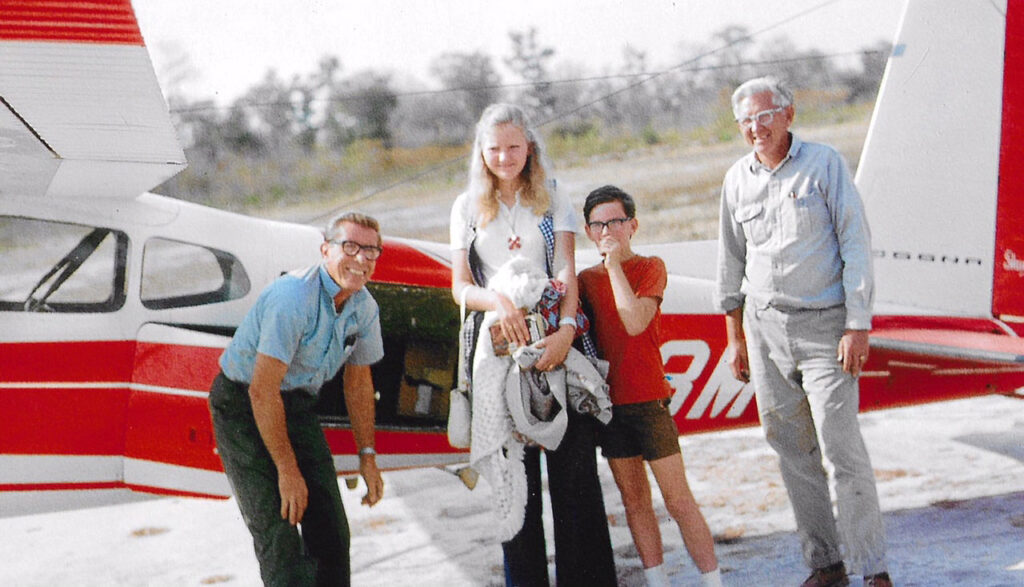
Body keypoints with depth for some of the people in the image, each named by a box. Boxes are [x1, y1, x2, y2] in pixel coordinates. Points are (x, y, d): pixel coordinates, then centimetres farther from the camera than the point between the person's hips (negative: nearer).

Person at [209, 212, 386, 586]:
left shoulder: (365, 308, -3)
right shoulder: (293, 297, -28)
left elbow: (358, 381, 13)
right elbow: (262, 391, -28)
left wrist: (367, 455, 10)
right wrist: (288, 471, -25)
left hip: (297, 406, 7)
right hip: (243, 405, -7)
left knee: (330, 527, 3)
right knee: (277, 532, -14)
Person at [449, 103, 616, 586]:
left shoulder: (551, 202, 11)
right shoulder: (468, 207, 11)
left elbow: (566, 273, -1)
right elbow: (461, 286, 5)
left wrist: (566, 328, -19)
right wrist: (499, 302, -17)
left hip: (555, 337, 0)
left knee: (574, 464, -5)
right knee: (515, 469, -1)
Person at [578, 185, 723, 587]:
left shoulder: (650, 268, -3)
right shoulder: (587, 278, 10)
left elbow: (635, 322, -19)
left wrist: (614, 263, -15)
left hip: (648, 400, -4)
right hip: (608, 400, 5)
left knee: (678, 500, -5)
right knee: (634, 501, 8)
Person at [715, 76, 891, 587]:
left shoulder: (824, 163, -4)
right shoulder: (738, 179, 8)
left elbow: (856, 245, -7)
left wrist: (858, 326, -13)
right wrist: (735, 337, 16)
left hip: (823, 324, -4)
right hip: (764, 326, 5)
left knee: (842, 448, -9)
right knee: (793, 450, 6)